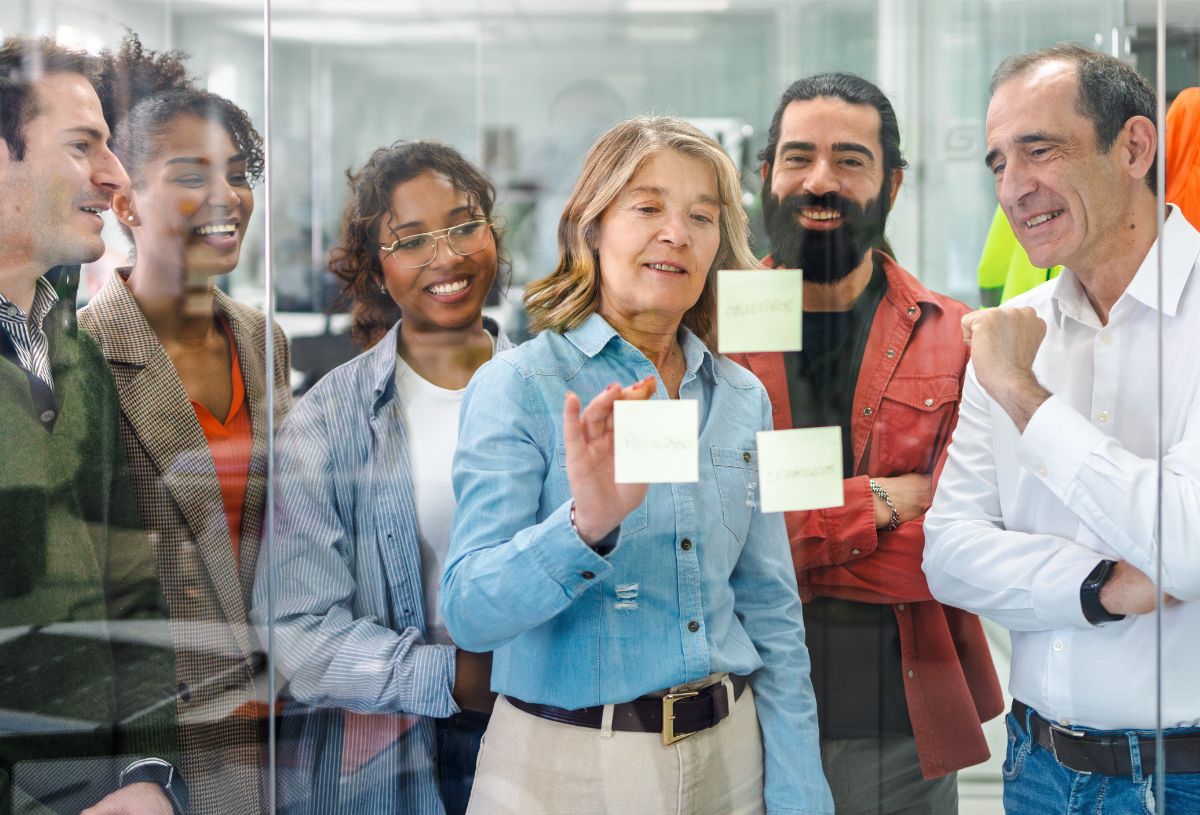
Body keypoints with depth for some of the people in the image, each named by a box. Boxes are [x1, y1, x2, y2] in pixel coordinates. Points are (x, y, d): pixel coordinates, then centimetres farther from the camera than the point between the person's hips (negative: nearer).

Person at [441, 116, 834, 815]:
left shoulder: (743, 399, 4)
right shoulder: (517, 385, -9)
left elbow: (773, 618, 7)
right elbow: (469, 614, -17)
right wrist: (586, 523, -33)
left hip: (727, 756, 4)